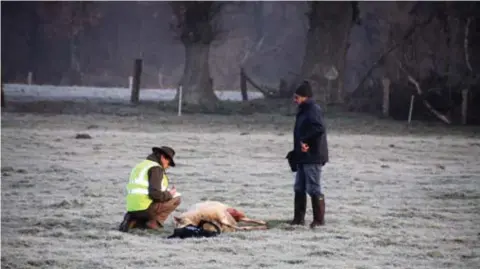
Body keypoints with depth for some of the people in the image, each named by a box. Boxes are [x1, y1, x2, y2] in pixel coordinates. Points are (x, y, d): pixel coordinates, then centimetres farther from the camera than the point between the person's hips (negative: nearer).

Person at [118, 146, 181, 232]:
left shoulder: (139, 166, 22)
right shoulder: (156, 168, -8)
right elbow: (155, 194, -19)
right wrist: (169, 194, 0)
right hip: (146, 208, -9)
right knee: (176, 199, 4)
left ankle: (133, 221, 6)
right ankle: (154, 222, -7)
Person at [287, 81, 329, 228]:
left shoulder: (313, 110, -14)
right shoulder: (303, 111, 17)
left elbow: (319, 129, -29)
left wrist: (305, 141, -22)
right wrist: (295, 153, 15)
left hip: (313, 157, -10)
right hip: (303, 157, 10)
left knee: (313, 188, -6)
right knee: (299, 188, 12)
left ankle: (319, 219, 0)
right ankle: (299, 218, 19)